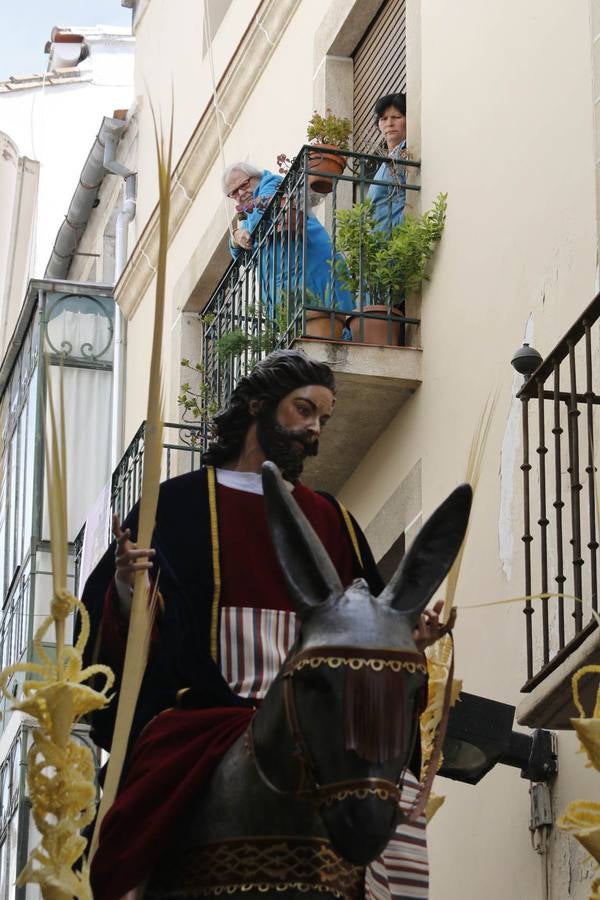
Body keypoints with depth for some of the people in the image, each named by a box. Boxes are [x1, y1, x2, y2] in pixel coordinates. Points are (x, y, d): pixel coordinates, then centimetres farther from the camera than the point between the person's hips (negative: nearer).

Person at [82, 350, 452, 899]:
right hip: (205, 717, -4)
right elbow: (112, 632, 4)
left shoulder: (332, 522, 23)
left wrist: (409, 637, 3)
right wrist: (127, 597, -17)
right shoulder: (178, 505, 12)